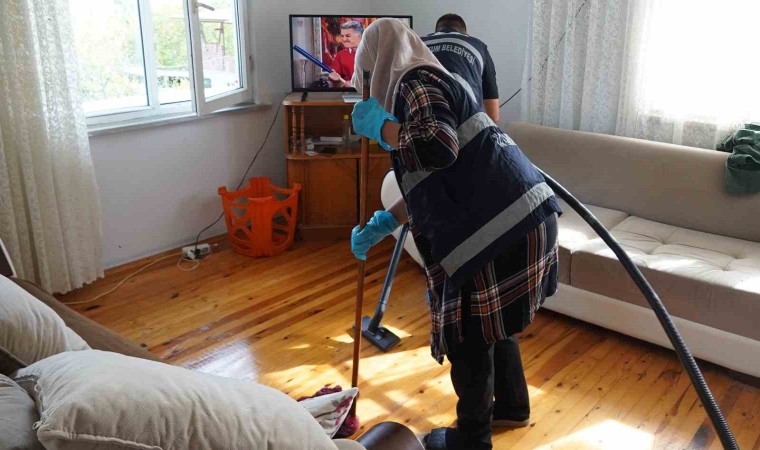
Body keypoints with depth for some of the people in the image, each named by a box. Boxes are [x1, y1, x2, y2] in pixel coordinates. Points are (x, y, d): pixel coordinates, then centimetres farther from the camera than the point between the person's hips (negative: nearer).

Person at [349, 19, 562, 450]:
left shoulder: (416, 82, -7)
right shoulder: (433, 84, 23)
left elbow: (438, 147, -28)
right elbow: (429, 185, 26)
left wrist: (380, 126, -11)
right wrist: (381, 224, 27)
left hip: (498, 227, -10)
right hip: (517, 215, 10)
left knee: (470, 335, 6)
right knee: (493, 323, 26)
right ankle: (512, 405, 46)